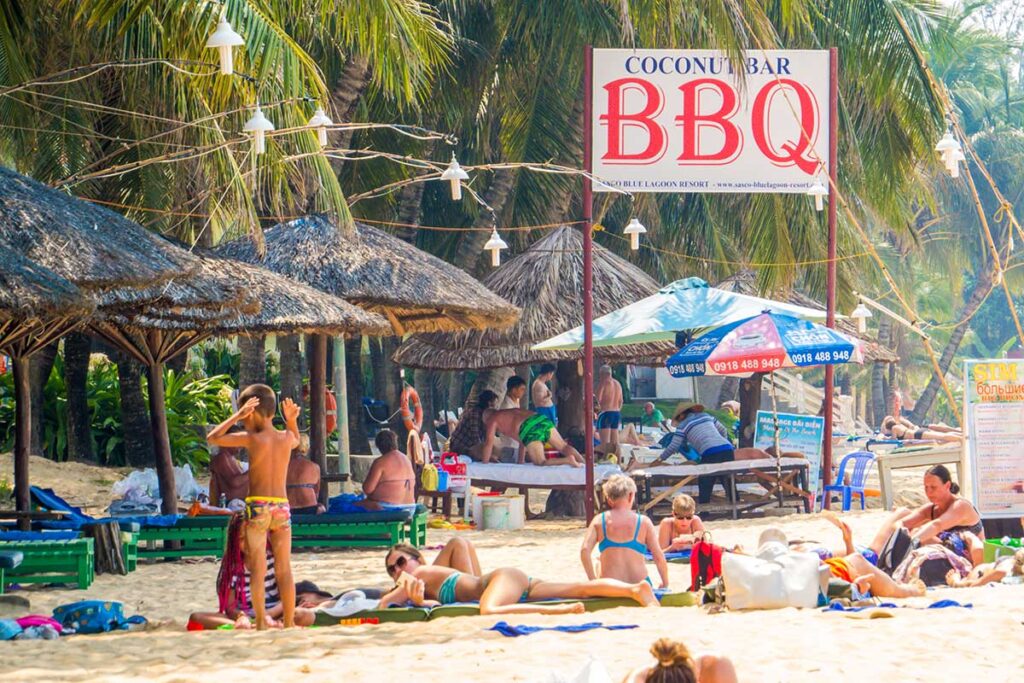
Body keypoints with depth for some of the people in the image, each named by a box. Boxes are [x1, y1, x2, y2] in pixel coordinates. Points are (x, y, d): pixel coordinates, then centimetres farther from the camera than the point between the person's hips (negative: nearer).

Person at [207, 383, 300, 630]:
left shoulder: (253, 438, -8)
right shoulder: (286, 438, 6)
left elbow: (213, 438, -1)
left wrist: (237, 416, -3)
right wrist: (292, 420, 17)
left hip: (257, 507, -4)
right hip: (282, 507, 4)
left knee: (258, 569, -2)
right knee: (284, 569, 7)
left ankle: (261, 622, -6)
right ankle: (289, 622, 8)